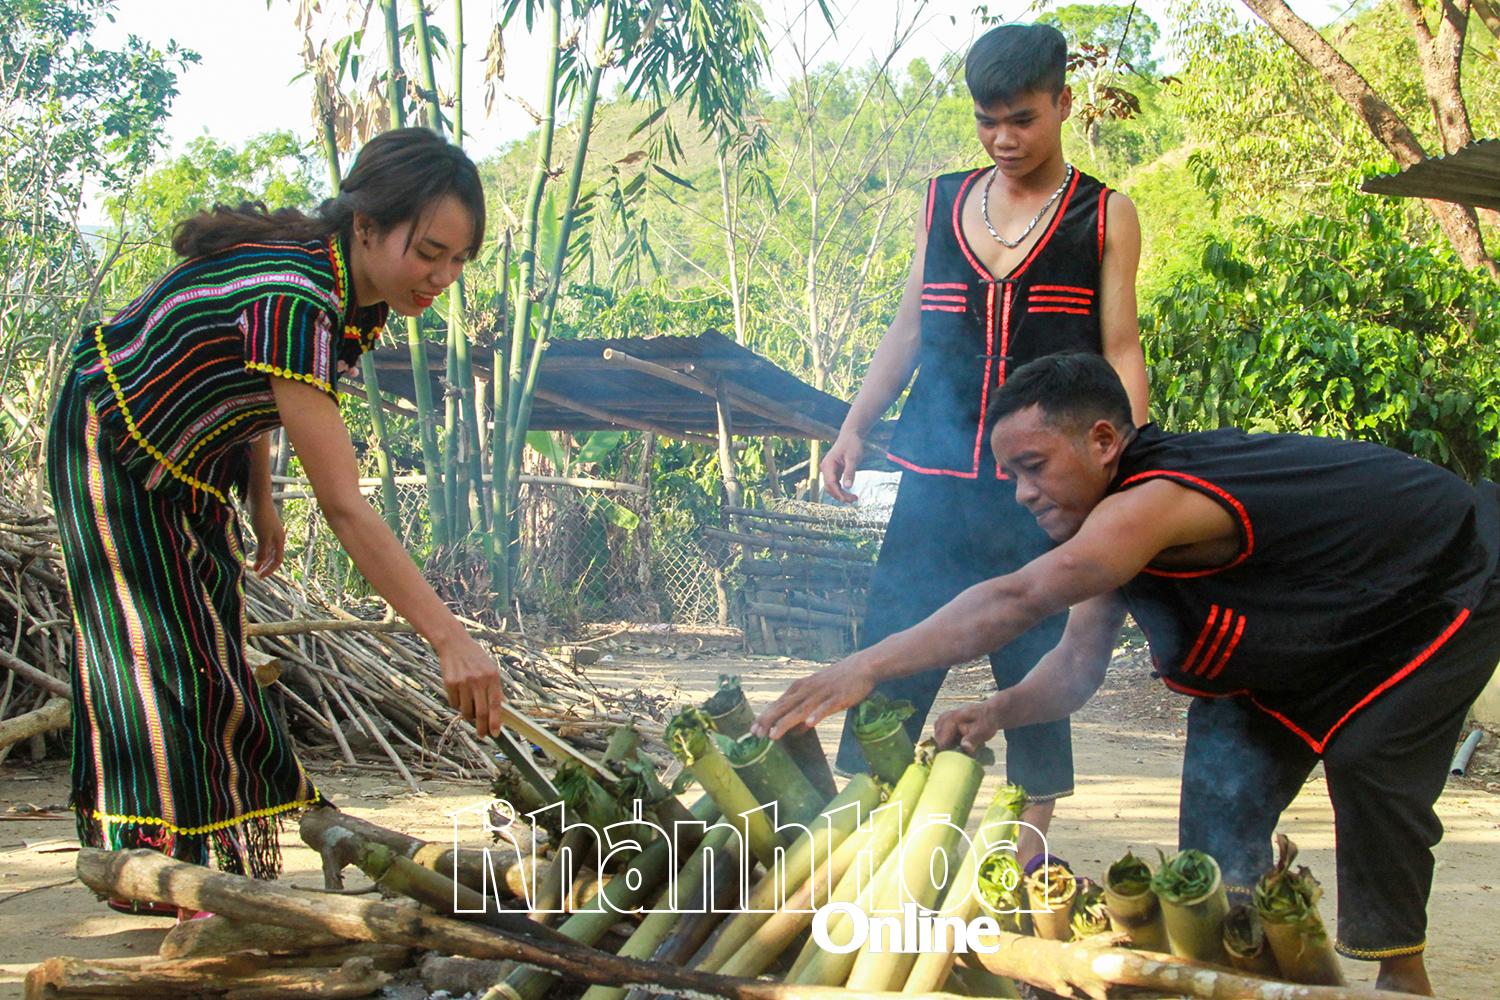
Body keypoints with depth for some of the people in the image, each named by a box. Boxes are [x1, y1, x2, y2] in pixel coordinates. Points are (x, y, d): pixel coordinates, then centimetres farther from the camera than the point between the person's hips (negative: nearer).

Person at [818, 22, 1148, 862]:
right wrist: (854, 430, 11)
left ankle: (1027, 864, 14)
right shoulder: (942, 203, 12)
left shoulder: (1106, 217, 3)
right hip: (935, 479, 3)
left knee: (1037, 672, 4)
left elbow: (1122, 352, 1)